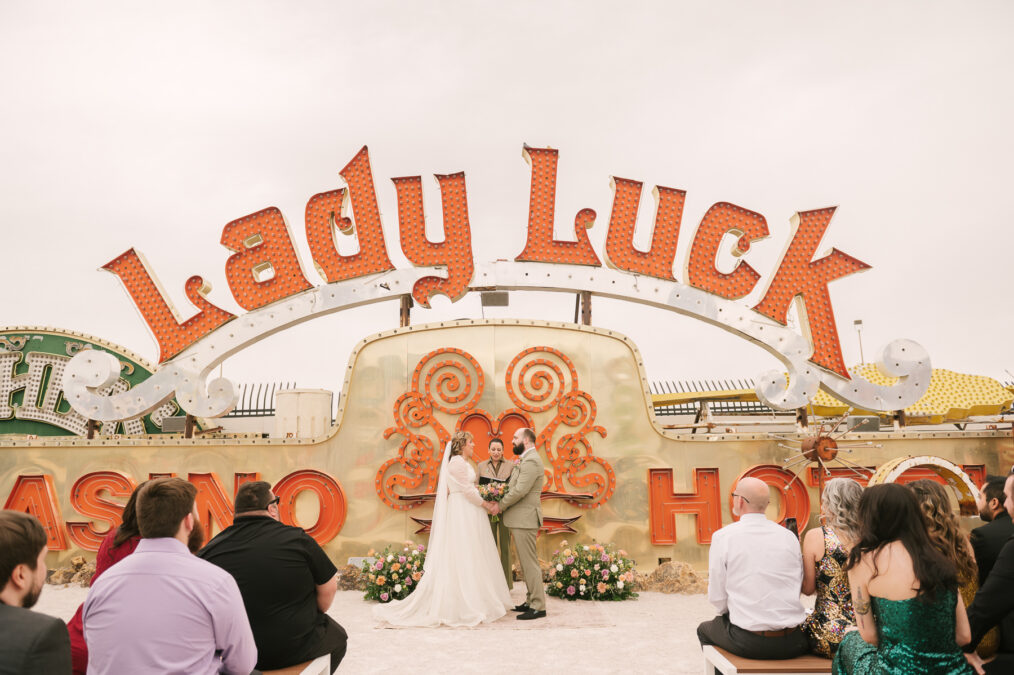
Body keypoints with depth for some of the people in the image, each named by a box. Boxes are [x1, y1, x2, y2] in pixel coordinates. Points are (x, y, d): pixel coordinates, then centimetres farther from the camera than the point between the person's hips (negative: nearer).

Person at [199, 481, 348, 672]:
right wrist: (313, 615, 11)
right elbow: (328, 587, -8)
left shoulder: (210, 549, -7)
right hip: (293, 650, -4)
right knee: (337, 636, 27)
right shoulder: (296, 539, -15)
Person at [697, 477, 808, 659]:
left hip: (748, 642, -4)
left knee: (705, 630, 25)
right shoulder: (789, 536, 1)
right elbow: (799, 586, 9)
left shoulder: (723, 536, -9)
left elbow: (717, 597, -5)